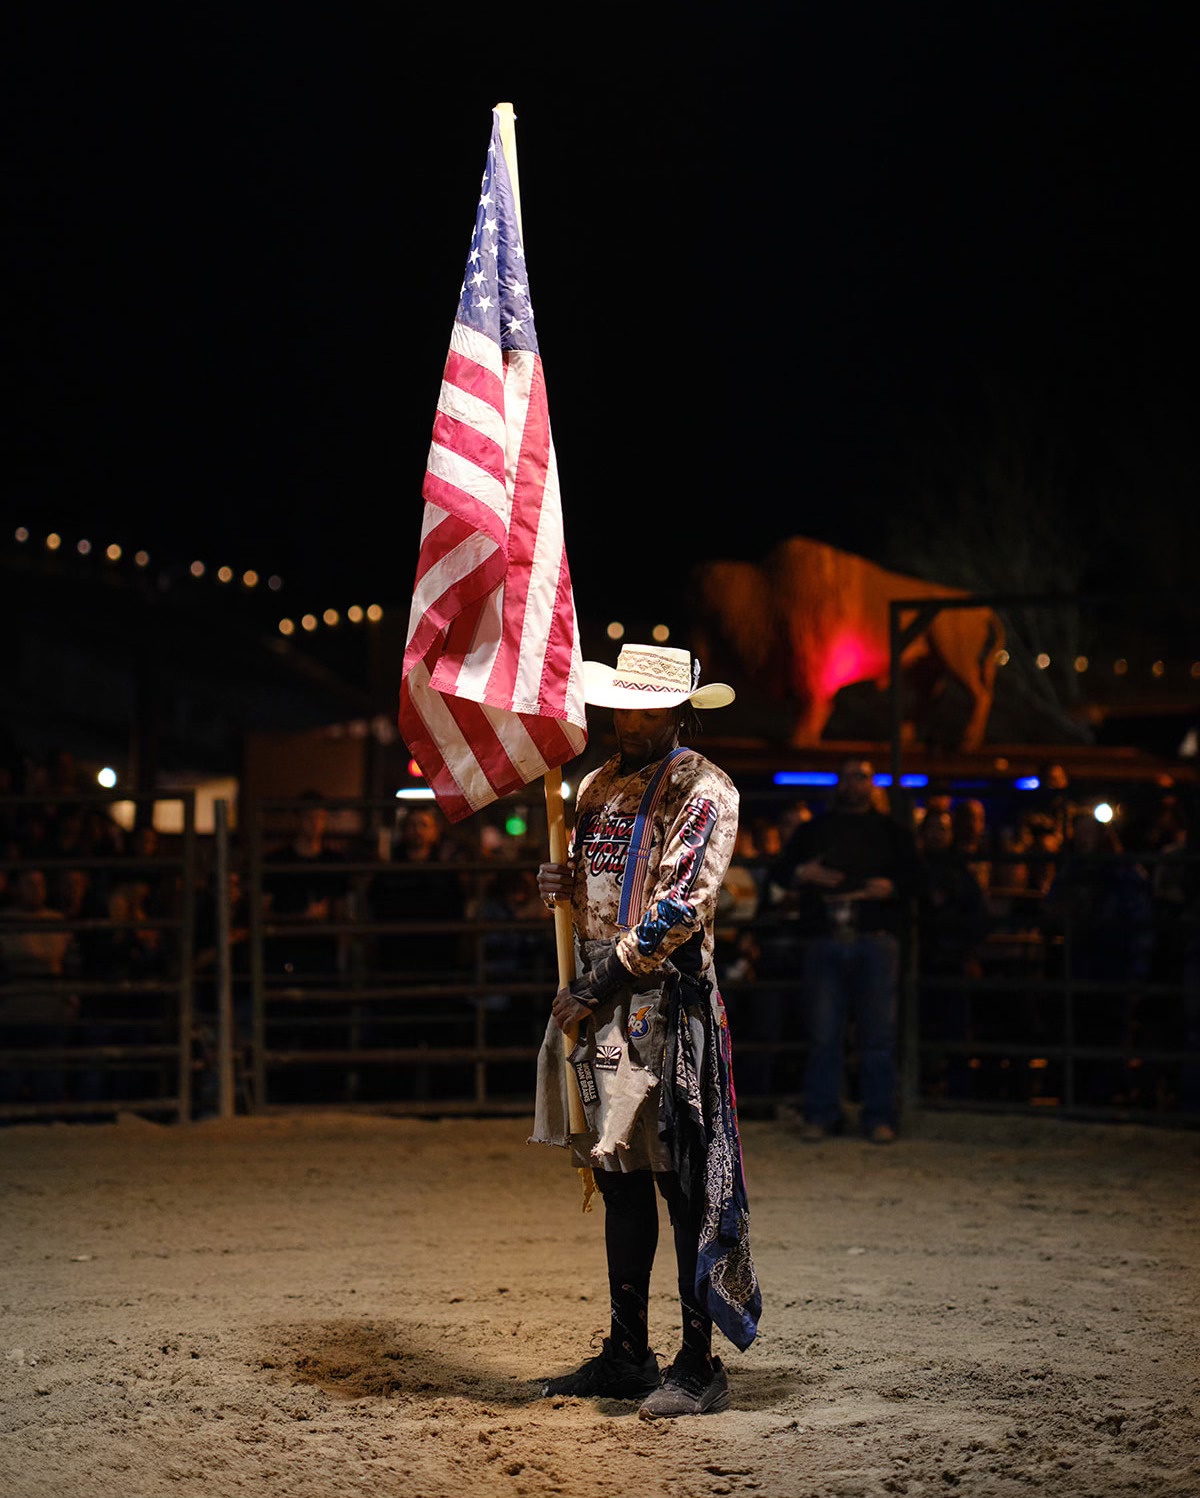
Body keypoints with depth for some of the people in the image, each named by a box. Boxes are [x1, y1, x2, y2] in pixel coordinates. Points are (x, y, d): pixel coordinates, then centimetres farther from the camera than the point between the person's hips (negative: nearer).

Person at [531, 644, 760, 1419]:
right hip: (599, 997, 8)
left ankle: (699, 1365, -2)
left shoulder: (703, 791, -7)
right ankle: (628, 1354, 19)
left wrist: (599, 987, -15)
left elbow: (680, 907, -15)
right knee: (620, 1175, 11)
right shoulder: (600, 786, 17)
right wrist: (560, 883, 2)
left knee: (683, 1180, -6)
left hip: (666, 998, -8)